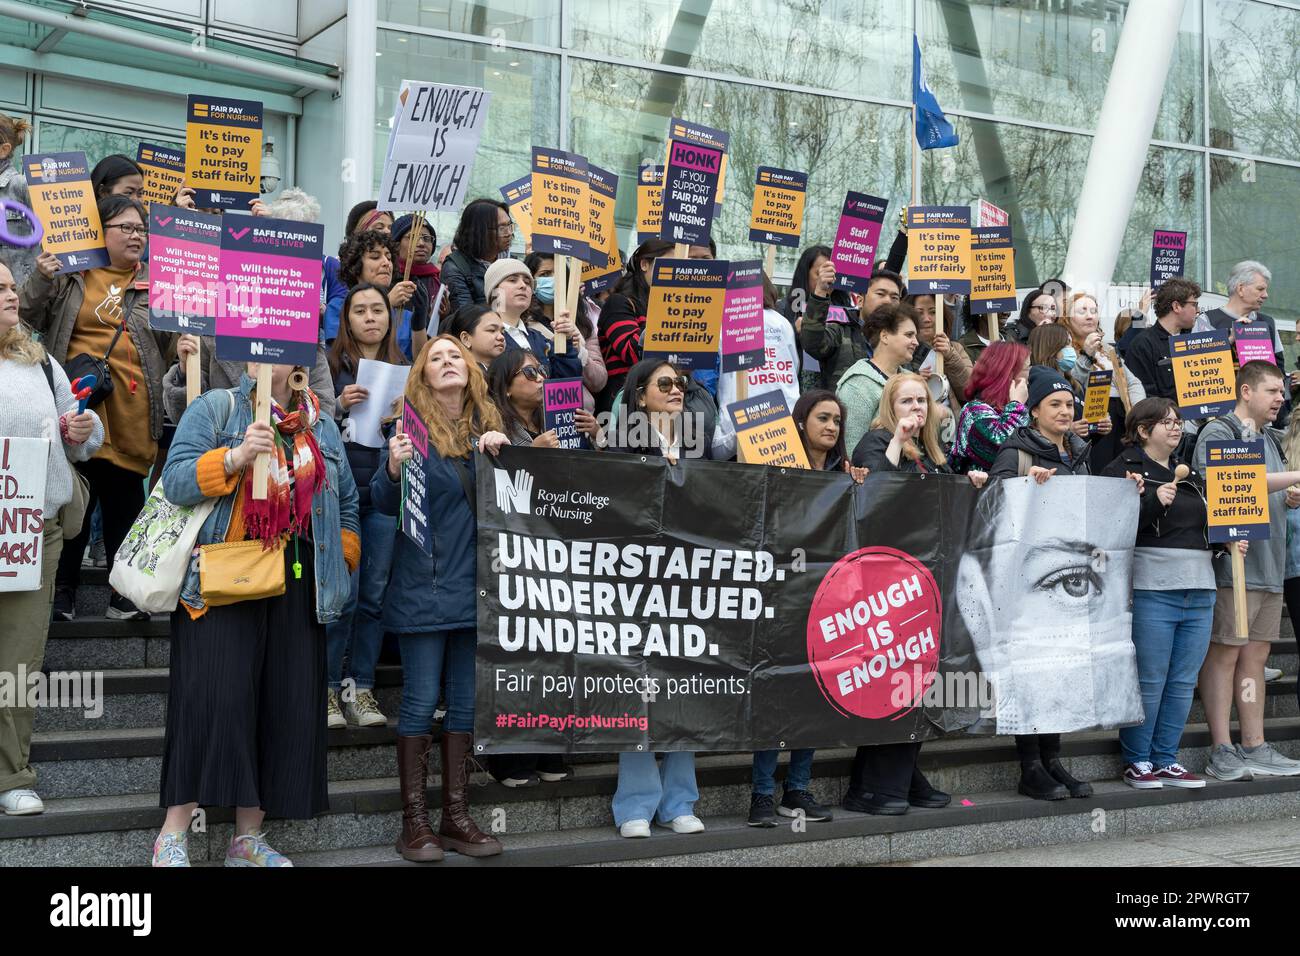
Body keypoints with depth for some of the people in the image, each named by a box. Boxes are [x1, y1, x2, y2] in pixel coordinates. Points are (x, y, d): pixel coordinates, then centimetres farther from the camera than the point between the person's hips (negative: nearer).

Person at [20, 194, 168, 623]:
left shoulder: (156, 281, 10)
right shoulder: (69, 274, 6)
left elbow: (171, 338, 9)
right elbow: (29, 319, 6)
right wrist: (40, 279, -8)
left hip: (129, 414, 1)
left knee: (125, 503, 6)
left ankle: (126, 594, 16)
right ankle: (63, 591, 16)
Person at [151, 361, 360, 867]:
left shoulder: (322, 427, 16)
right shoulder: (216, 408, 3)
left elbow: (346, 503, 21)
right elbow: (175, 480, -8)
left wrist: (341, 561, 11)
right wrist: (236, 456, -21)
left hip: (297, 588, 5)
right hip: (224, 579, -4)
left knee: (288, 706, 2)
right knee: (214, 697, -13)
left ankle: (248, 836, 12)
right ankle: (174, 832, -2)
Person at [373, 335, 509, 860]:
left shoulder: (488, 426, 8)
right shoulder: (412, 425, -4)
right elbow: (384, 503, -7)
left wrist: (502, 451, -7)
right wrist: (394, 468, -27)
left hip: (475, 585, 5)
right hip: (424, 585, -5)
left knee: (466, 701, 9)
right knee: (421, 700, -2)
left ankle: (456, 815, 18)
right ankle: (413, 822, 6)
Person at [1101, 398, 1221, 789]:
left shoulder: (1192, 475, 21)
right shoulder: (1122, 470, -1)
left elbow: (1209, 527, 27)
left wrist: (1231, 541, 9)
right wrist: (1154, 501, -21)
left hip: (1199, 591, 7)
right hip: (1152, 591, -7)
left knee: (1184, 682, 8)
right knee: (1150, 681, -3)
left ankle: (1167, 760, 17)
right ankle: (1136, 761, 8)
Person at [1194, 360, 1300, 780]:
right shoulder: (1218, 433, -5)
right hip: (1233, 561, -8)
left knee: (1255, 656, 9)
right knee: (1224, 654, -5)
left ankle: (1254, 747, 13)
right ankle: (1221, 752, -4)